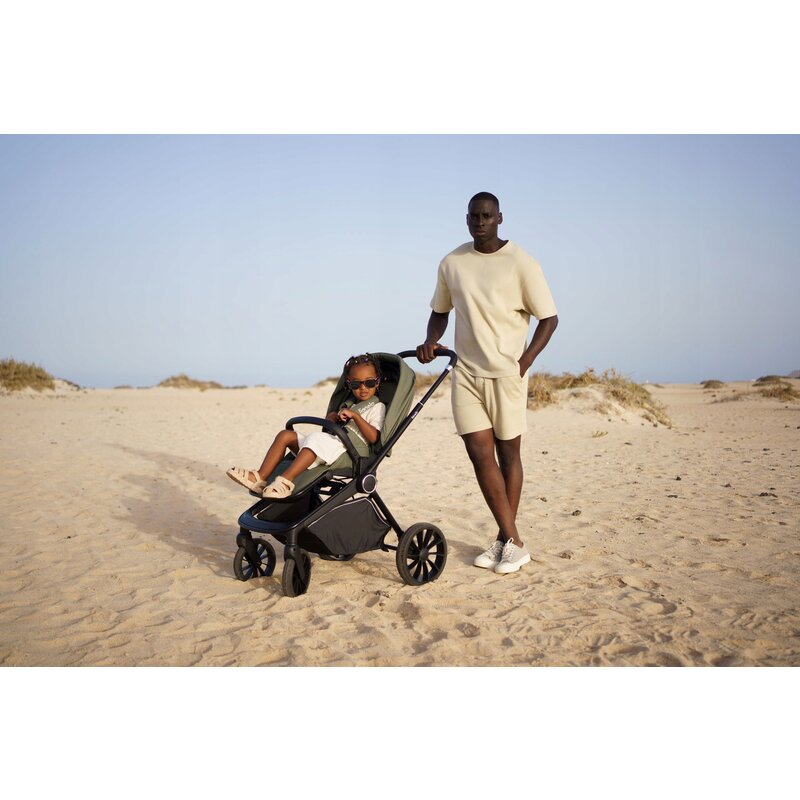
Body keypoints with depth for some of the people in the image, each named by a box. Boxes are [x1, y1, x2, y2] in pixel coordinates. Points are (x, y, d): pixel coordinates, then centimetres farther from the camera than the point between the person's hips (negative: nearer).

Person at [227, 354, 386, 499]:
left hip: (348, 452, -8)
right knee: (285, 435, -4)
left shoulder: (377, 408, 6)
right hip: (331, 446, 8)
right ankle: (260, 477, -17)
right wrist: (331, 419, 11)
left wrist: (355, 416, -15)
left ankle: (286, 480, -42)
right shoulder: (347, 405, 29)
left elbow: (373, 437, -10)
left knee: (316, 437, -37)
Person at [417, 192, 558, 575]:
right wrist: (430, 341, -1)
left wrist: (526, 360, -13)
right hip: (465, 371, 3)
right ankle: (512, 540, 6)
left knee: (507, 453, 5)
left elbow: (549, 317, -2)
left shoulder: (521, 263, -5)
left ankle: (507, 541, 16)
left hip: (506, 373, -3)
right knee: (480, 453, -3)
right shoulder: (452, 263, 7)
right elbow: (440, 311, 19)